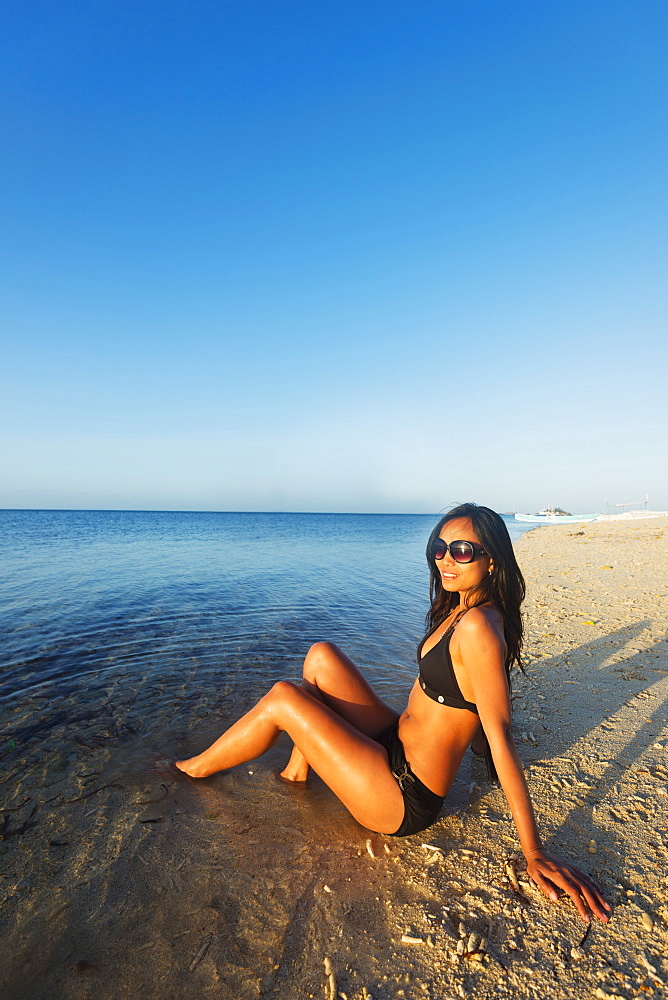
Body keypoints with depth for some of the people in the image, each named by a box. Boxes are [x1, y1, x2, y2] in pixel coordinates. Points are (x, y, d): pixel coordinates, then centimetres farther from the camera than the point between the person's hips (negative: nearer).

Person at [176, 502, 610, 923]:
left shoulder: (478, 626, -27)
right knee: (322, 655, 2)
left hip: (404, 798, -8)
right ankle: (297, 772, 20)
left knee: (283, 698, -8)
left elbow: (500, 736, -26)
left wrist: (536, 853, -20)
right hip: (397, 743, 8)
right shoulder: (460, 609, 1)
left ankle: (196, 768, 20)